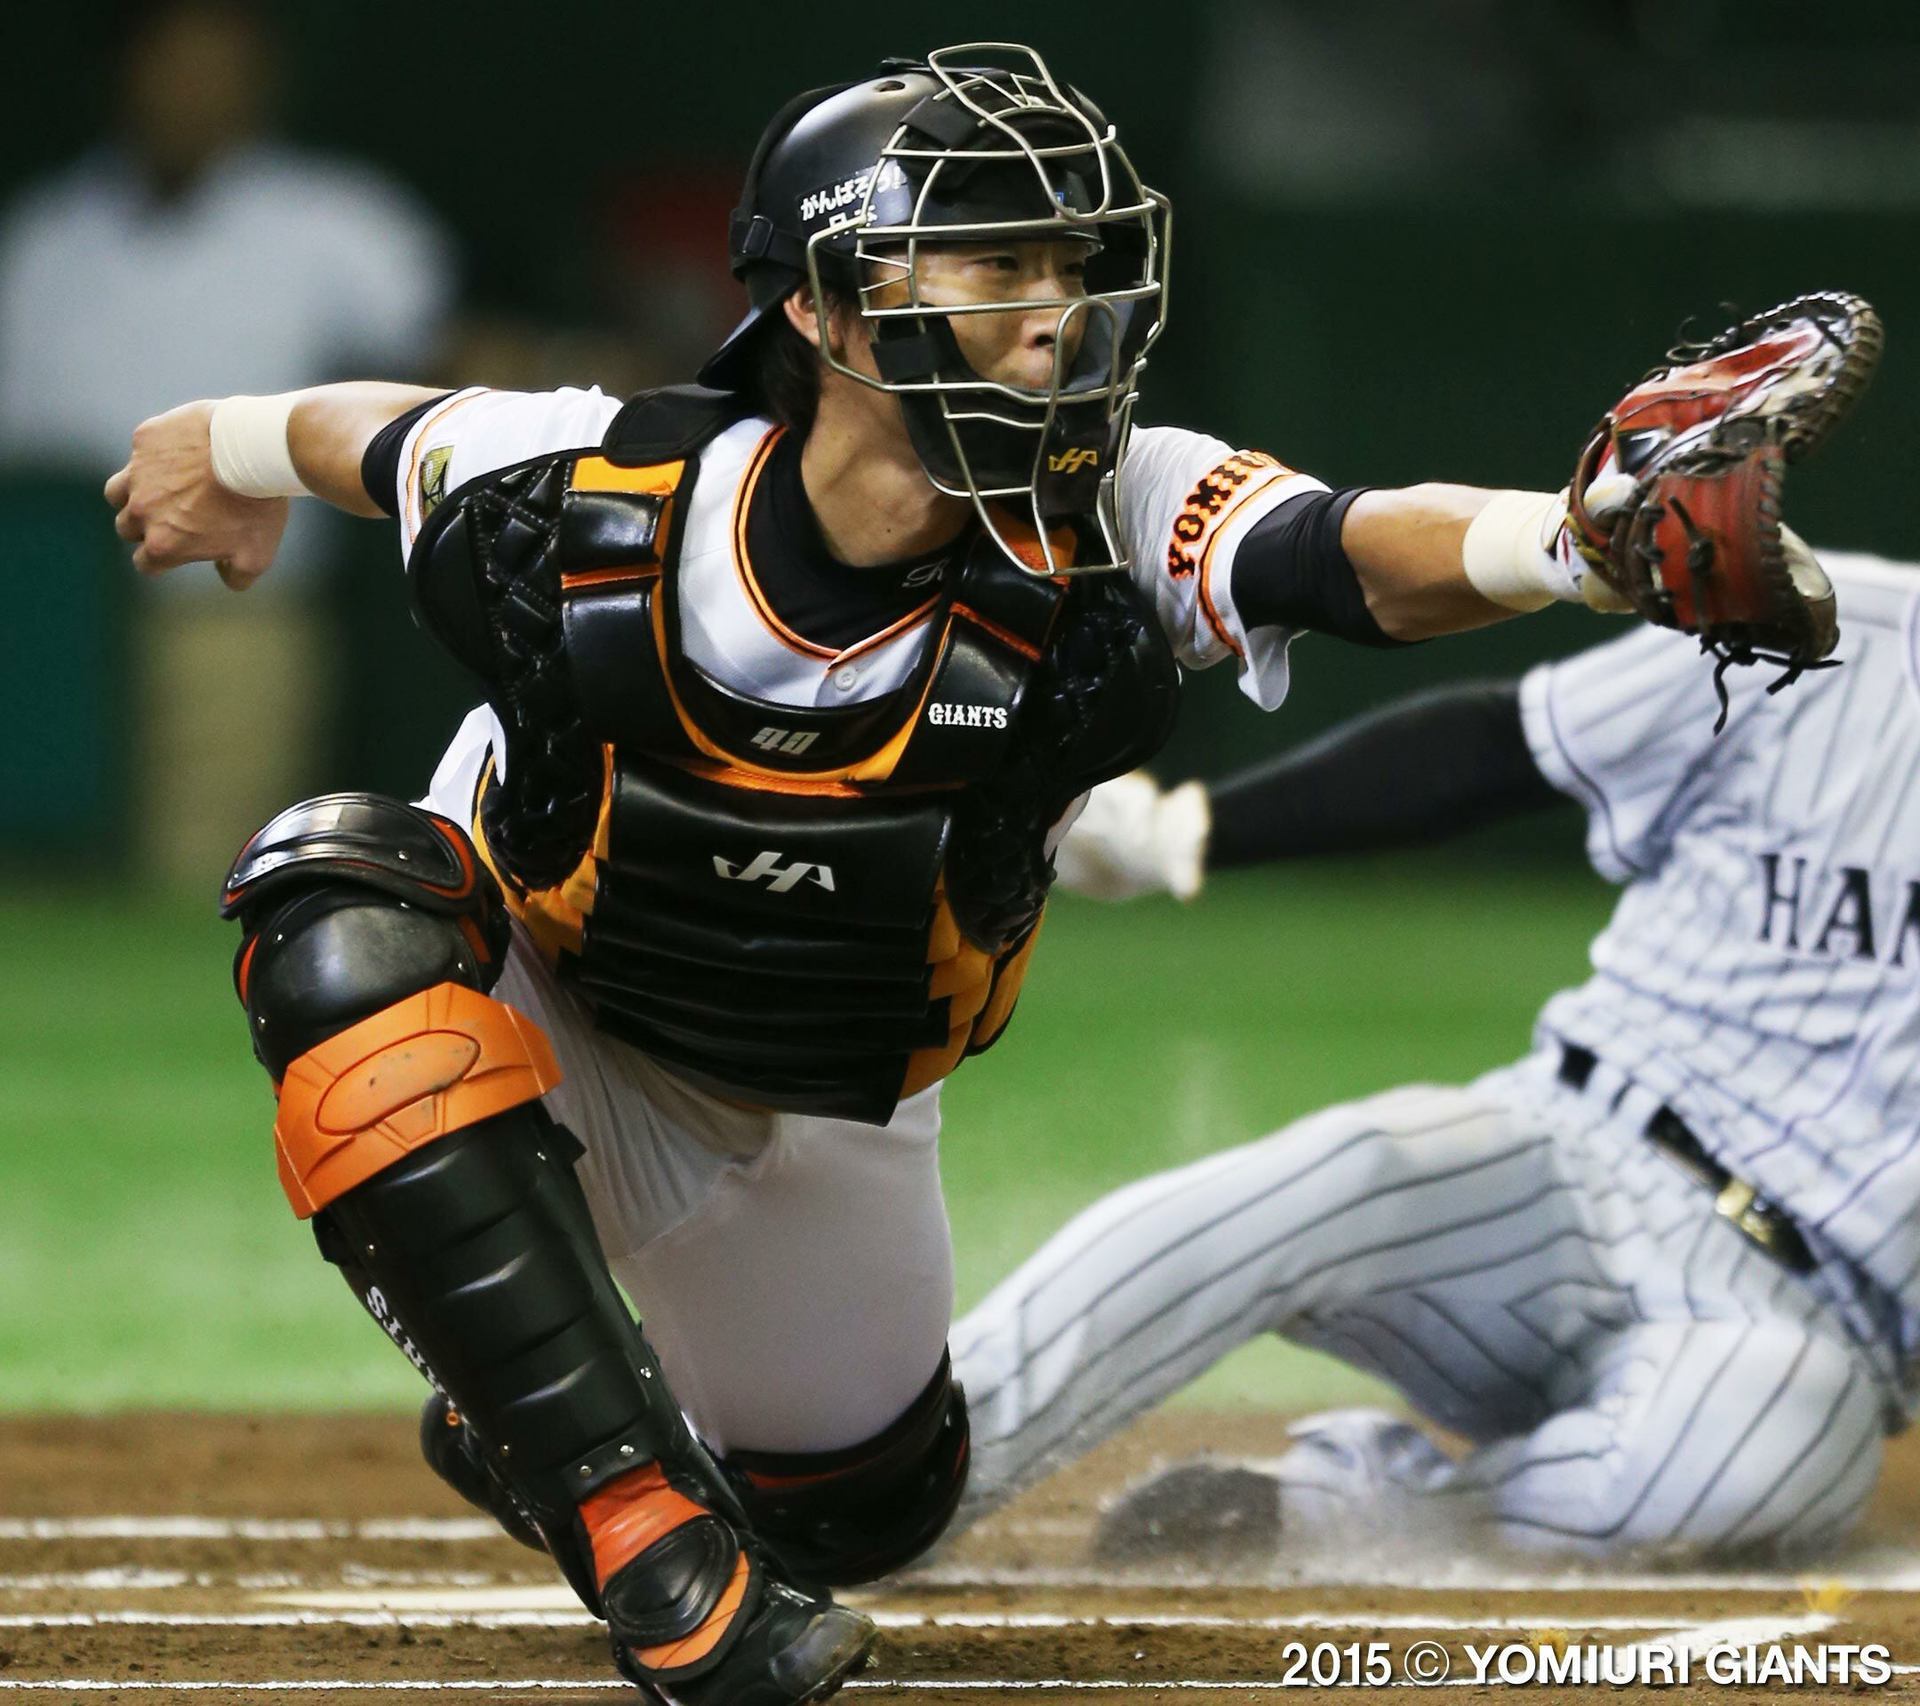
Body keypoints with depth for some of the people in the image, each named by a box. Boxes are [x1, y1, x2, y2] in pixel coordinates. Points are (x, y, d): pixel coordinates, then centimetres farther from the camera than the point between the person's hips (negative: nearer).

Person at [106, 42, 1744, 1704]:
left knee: (859, 1508, 18)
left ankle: (519, 1418, 50)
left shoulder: (1107, 528, -32)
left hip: (820, 1115, 3)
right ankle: (624, 1502, -32)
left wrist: (1590, 536, -72)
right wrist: (229, 448, 15)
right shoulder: (580, 498, -31)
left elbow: (1380, 555, -51)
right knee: (348, 917, -37)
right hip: (536, 1020, -3)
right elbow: (375, 432, -8)